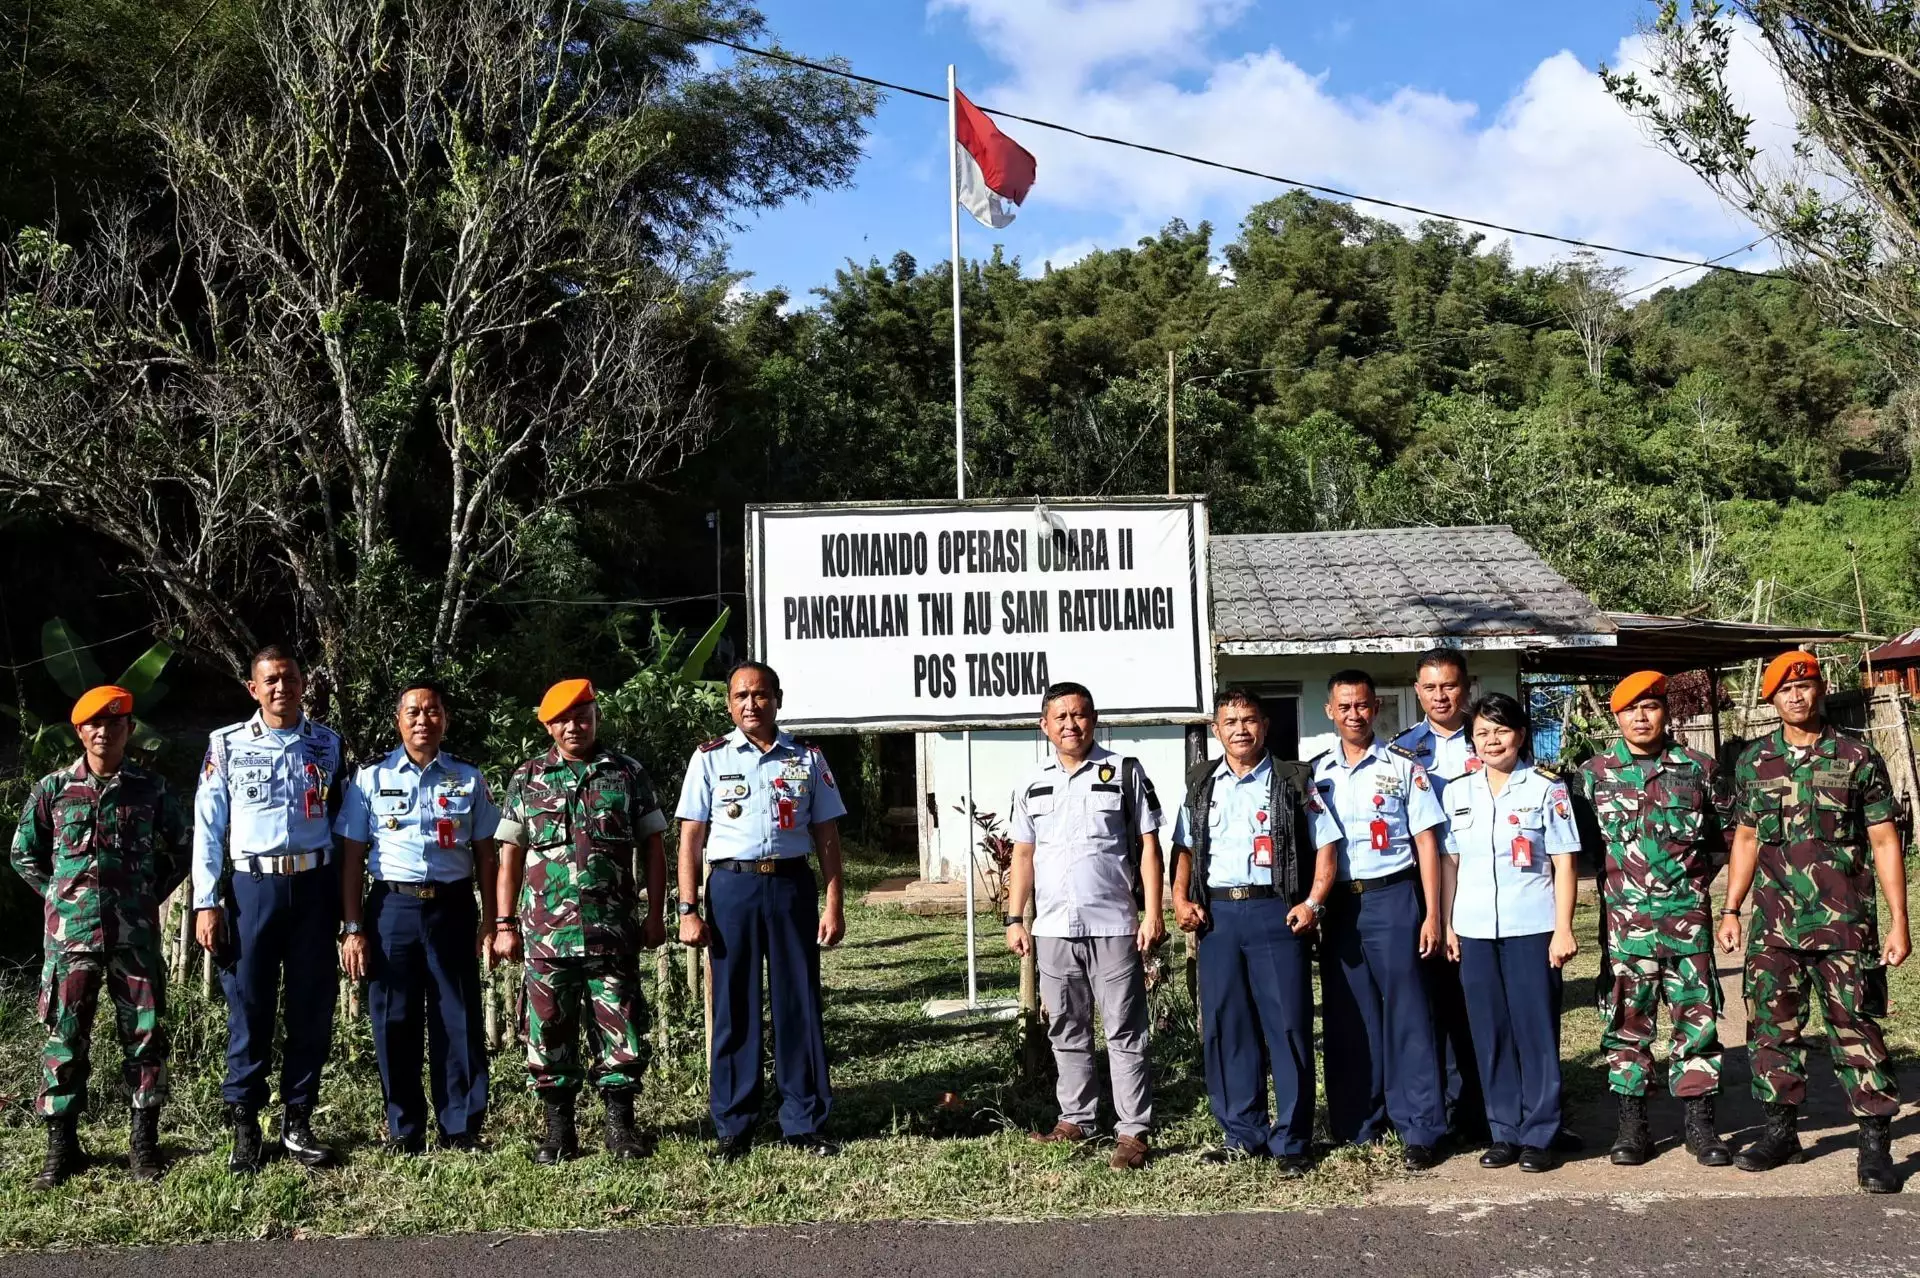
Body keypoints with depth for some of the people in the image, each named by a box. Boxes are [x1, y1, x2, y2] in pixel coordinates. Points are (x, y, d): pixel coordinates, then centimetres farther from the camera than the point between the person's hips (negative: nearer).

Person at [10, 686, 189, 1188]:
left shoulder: (150, 789, 4)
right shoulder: (53, 789, 4)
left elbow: (180, 851, 13)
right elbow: (24, 855, 14)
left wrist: (150, 896, 5)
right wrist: (61, 897, 6)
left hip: (136, 934, 0)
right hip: (70, 933, 0)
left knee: (145, 1032, 2)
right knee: (65, 1035, 3)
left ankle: (144, 1140, 13)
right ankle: (61, 1142, 14)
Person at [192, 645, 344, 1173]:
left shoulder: (327, 744, 9)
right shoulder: (227, 745, 3)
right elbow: (207, 827, 2)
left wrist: (344, 897, 9)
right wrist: (206, 903, -4)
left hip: (313, 886, 2)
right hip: (251, 886, -2)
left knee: (312, 1009, 5)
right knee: (249, 1009, 1)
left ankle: (297, 1122, 17)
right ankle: (244, 1127, 13)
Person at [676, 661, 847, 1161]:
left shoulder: (807, 758, 9)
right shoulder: (710, 757, 5)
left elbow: (826, 834, 9)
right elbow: (691, 837, 3)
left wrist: (834, 904, 2)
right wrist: (688, 909, -4)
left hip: (792, 884, 1)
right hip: (732, 885, -1)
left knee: (799, 1004, 3)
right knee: (734, 1007, 4)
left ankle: (805, 1124, 14)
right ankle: (733, 1129, 15)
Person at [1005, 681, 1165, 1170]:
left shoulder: (1124, 773, 1)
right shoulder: (1032, 786, 11)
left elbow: (1148, 843, -1)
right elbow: (1023, 855, 13)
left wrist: (1153, 911, -8)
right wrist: (1015, 919, 6)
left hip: (1115, 927, -4)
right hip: (1053, 929, 4)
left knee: (1125, 1032, 0)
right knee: (1066, 1031, 13)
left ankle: (1133, 1131, 5)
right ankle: (1076, 1118, 25)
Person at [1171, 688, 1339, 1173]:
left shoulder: (1292, 782, 4)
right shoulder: (1200, 785, 13)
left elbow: (1326, 845, 3)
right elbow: (1184, 848, 18)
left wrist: (1314, 902, -8)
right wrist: (1180, 898, 3)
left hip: (1276, 912, -3)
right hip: (1217, 914, 3)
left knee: (1287, 1026, -3)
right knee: (1224, 1027, 7)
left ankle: (1292, 1140, 8)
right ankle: (1244, 1135, 19)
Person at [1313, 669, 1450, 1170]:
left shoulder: (1403, 767, 1)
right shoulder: (1317, 773, 10)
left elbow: (1426, 841, 0)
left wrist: (1432, 914, -6)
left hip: (1391, 898, -3)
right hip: (1338, 903, 3)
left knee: (1406, 1014, -1)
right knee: (1349, 1016, 8)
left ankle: (1421, 1131, 5)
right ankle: (1357, 1123, 18)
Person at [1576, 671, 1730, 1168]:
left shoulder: (1697, 768, 5)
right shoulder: (1594, 773, 3)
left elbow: (1722, 833, 13)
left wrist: (1694, 874, 6)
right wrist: (1614, 871, 2)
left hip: (1687, 913, 0)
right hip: (1625, 916, 0)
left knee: (1697, 1015, 3)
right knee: (1627, 1019, 4)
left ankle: (1700, 1123, 14)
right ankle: (1632, 1125, 12)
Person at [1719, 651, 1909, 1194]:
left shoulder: (1858, 759, 0)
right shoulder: (1753, 761, 8)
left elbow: (1884, 843, 0)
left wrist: (1899, 922, -4)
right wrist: (1731, 910, 10)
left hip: (1843, 926, -3)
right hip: (1773, 928, 3)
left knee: (1855, 1031, 0)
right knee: (1772, 1027, 8)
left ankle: (1875, 1145, 9)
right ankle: (1781, 1132, 21)